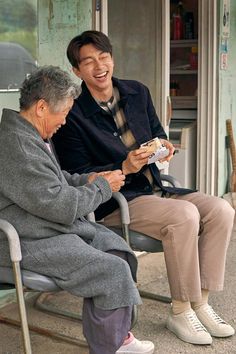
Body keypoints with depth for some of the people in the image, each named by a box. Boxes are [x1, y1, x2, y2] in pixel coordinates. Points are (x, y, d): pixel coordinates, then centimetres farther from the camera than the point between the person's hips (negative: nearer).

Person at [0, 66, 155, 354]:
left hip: (56, 227, 11)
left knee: (116, 247, 2)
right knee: (113, 271, -17)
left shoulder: (30, 136, 13)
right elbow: (59, 205, -24)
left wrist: (86, 180, 7)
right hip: (30, 242, -11)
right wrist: (103, 188, -9)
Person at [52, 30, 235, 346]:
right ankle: (180, 312, -14)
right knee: (184, 215, -30)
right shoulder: (73, 115, -9)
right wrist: (124, 169, -22)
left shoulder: (137, 92, 9)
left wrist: (163, 144, -3)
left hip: (154, 189, 7)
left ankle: (200, 303, -5)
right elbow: (78, 175, -10)